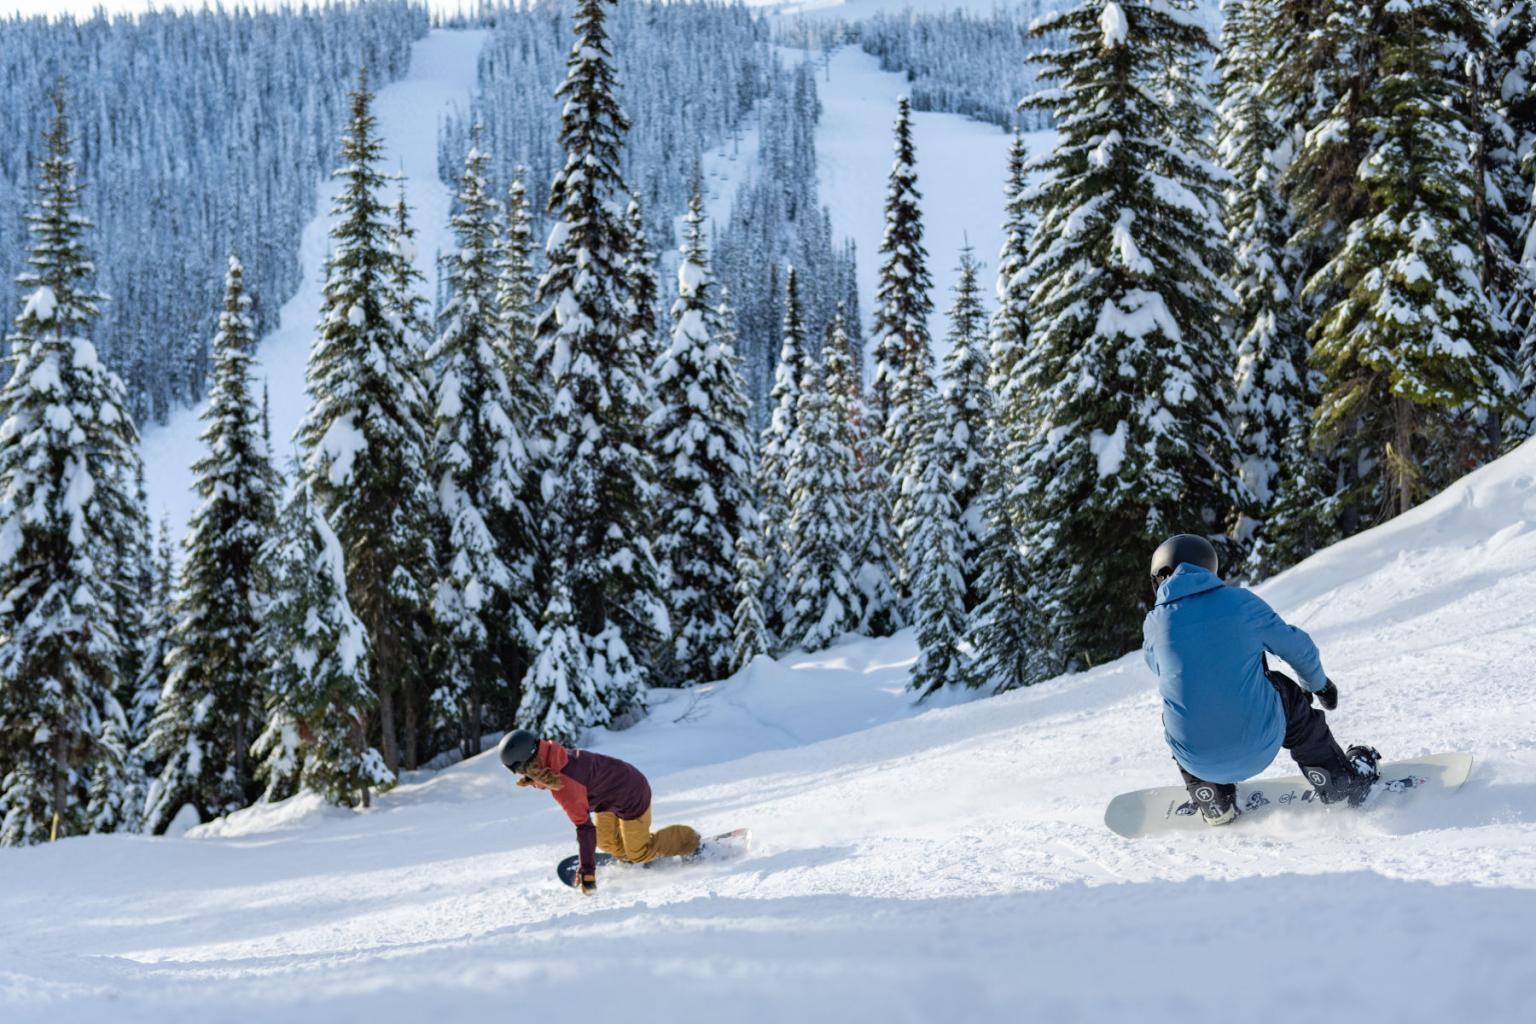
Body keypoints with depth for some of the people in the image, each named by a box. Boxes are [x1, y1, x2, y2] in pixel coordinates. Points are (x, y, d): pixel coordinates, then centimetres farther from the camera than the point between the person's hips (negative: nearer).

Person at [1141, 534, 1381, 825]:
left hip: (1200, 763, 0)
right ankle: (1343, 781, 32)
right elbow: (1298, 649, 13)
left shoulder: (1154, 625, 0)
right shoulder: (1242, 602, 1)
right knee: (1286, 692, 28)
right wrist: (1319, 685, 35)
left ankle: (1215, 805, 27)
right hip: (1260, 749, 0)